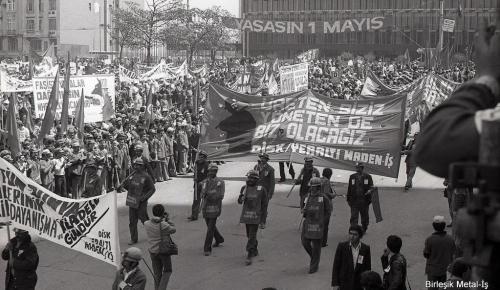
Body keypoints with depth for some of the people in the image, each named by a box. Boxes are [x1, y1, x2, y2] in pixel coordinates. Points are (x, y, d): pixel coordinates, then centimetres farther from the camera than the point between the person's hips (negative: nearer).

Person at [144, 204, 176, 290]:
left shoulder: (146, 224, -10)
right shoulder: (164, 225, -23)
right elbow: (173, 230, -4)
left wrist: (163, 219, 6)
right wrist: (167, 220, 1)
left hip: (153, 252, 4)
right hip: (164, 251, -4)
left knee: (157, 274, 17)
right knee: (167, 271, 19)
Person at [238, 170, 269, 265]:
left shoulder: (261, 189, -5)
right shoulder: (244, 188, 4)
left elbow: (264, 203, 2)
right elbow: (240, 201, 7)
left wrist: (263, 216, 2)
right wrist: (241, 198, -16)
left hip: (255, 215, -4)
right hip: (246, 214, 4)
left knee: (252, 236, -10)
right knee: (249, 235, 16)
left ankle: (249, 256, -10)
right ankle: (255, 250, 38)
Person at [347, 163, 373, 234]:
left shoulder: (368, 177, 4)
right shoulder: (352, 177, 9)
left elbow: (371, 186, 7)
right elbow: (349, 188, 11)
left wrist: (369, 190, -17)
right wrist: (348, 199, 8)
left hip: (364, 200, 0)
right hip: (354, 200, 0)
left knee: (364, 216, 12)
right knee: (354, 216, -7)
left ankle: (364, 230, 28)